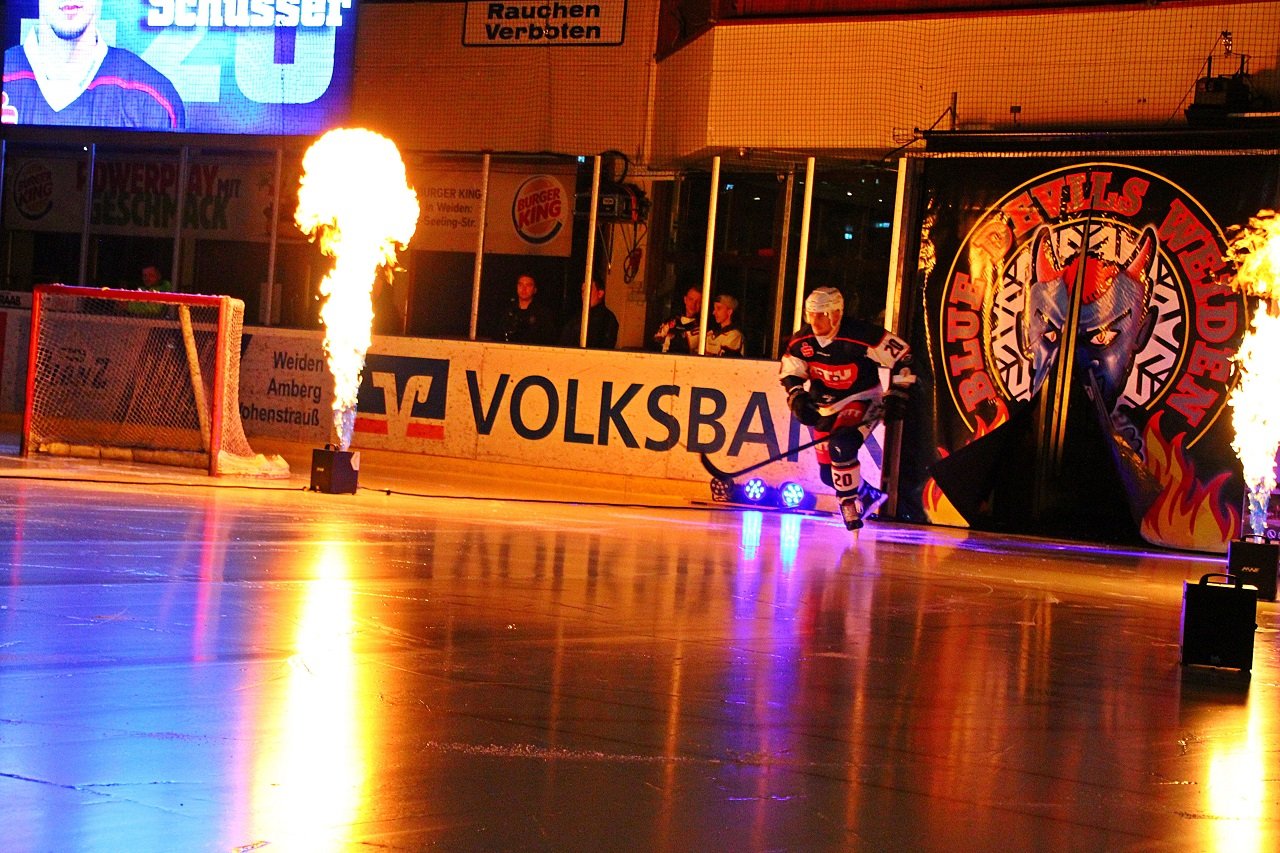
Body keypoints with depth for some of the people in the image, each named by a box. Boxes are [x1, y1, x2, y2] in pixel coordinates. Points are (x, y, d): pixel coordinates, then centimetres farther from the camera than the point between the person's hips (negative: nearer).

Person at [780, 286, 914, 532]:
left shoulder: (862, 336, -26)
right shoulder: (801, 341, -10)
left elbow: (901, 355, -17)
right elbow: (791, 372, 4)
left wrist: (897, 392, -17)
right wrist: (797, 396, -14)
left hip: (863, 400, -6)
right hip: (828, 406, 6)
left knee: (841, 446, -32)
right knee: (829, 473, 9)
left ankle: (850, 505, -15)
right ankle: (868, 496, 36)